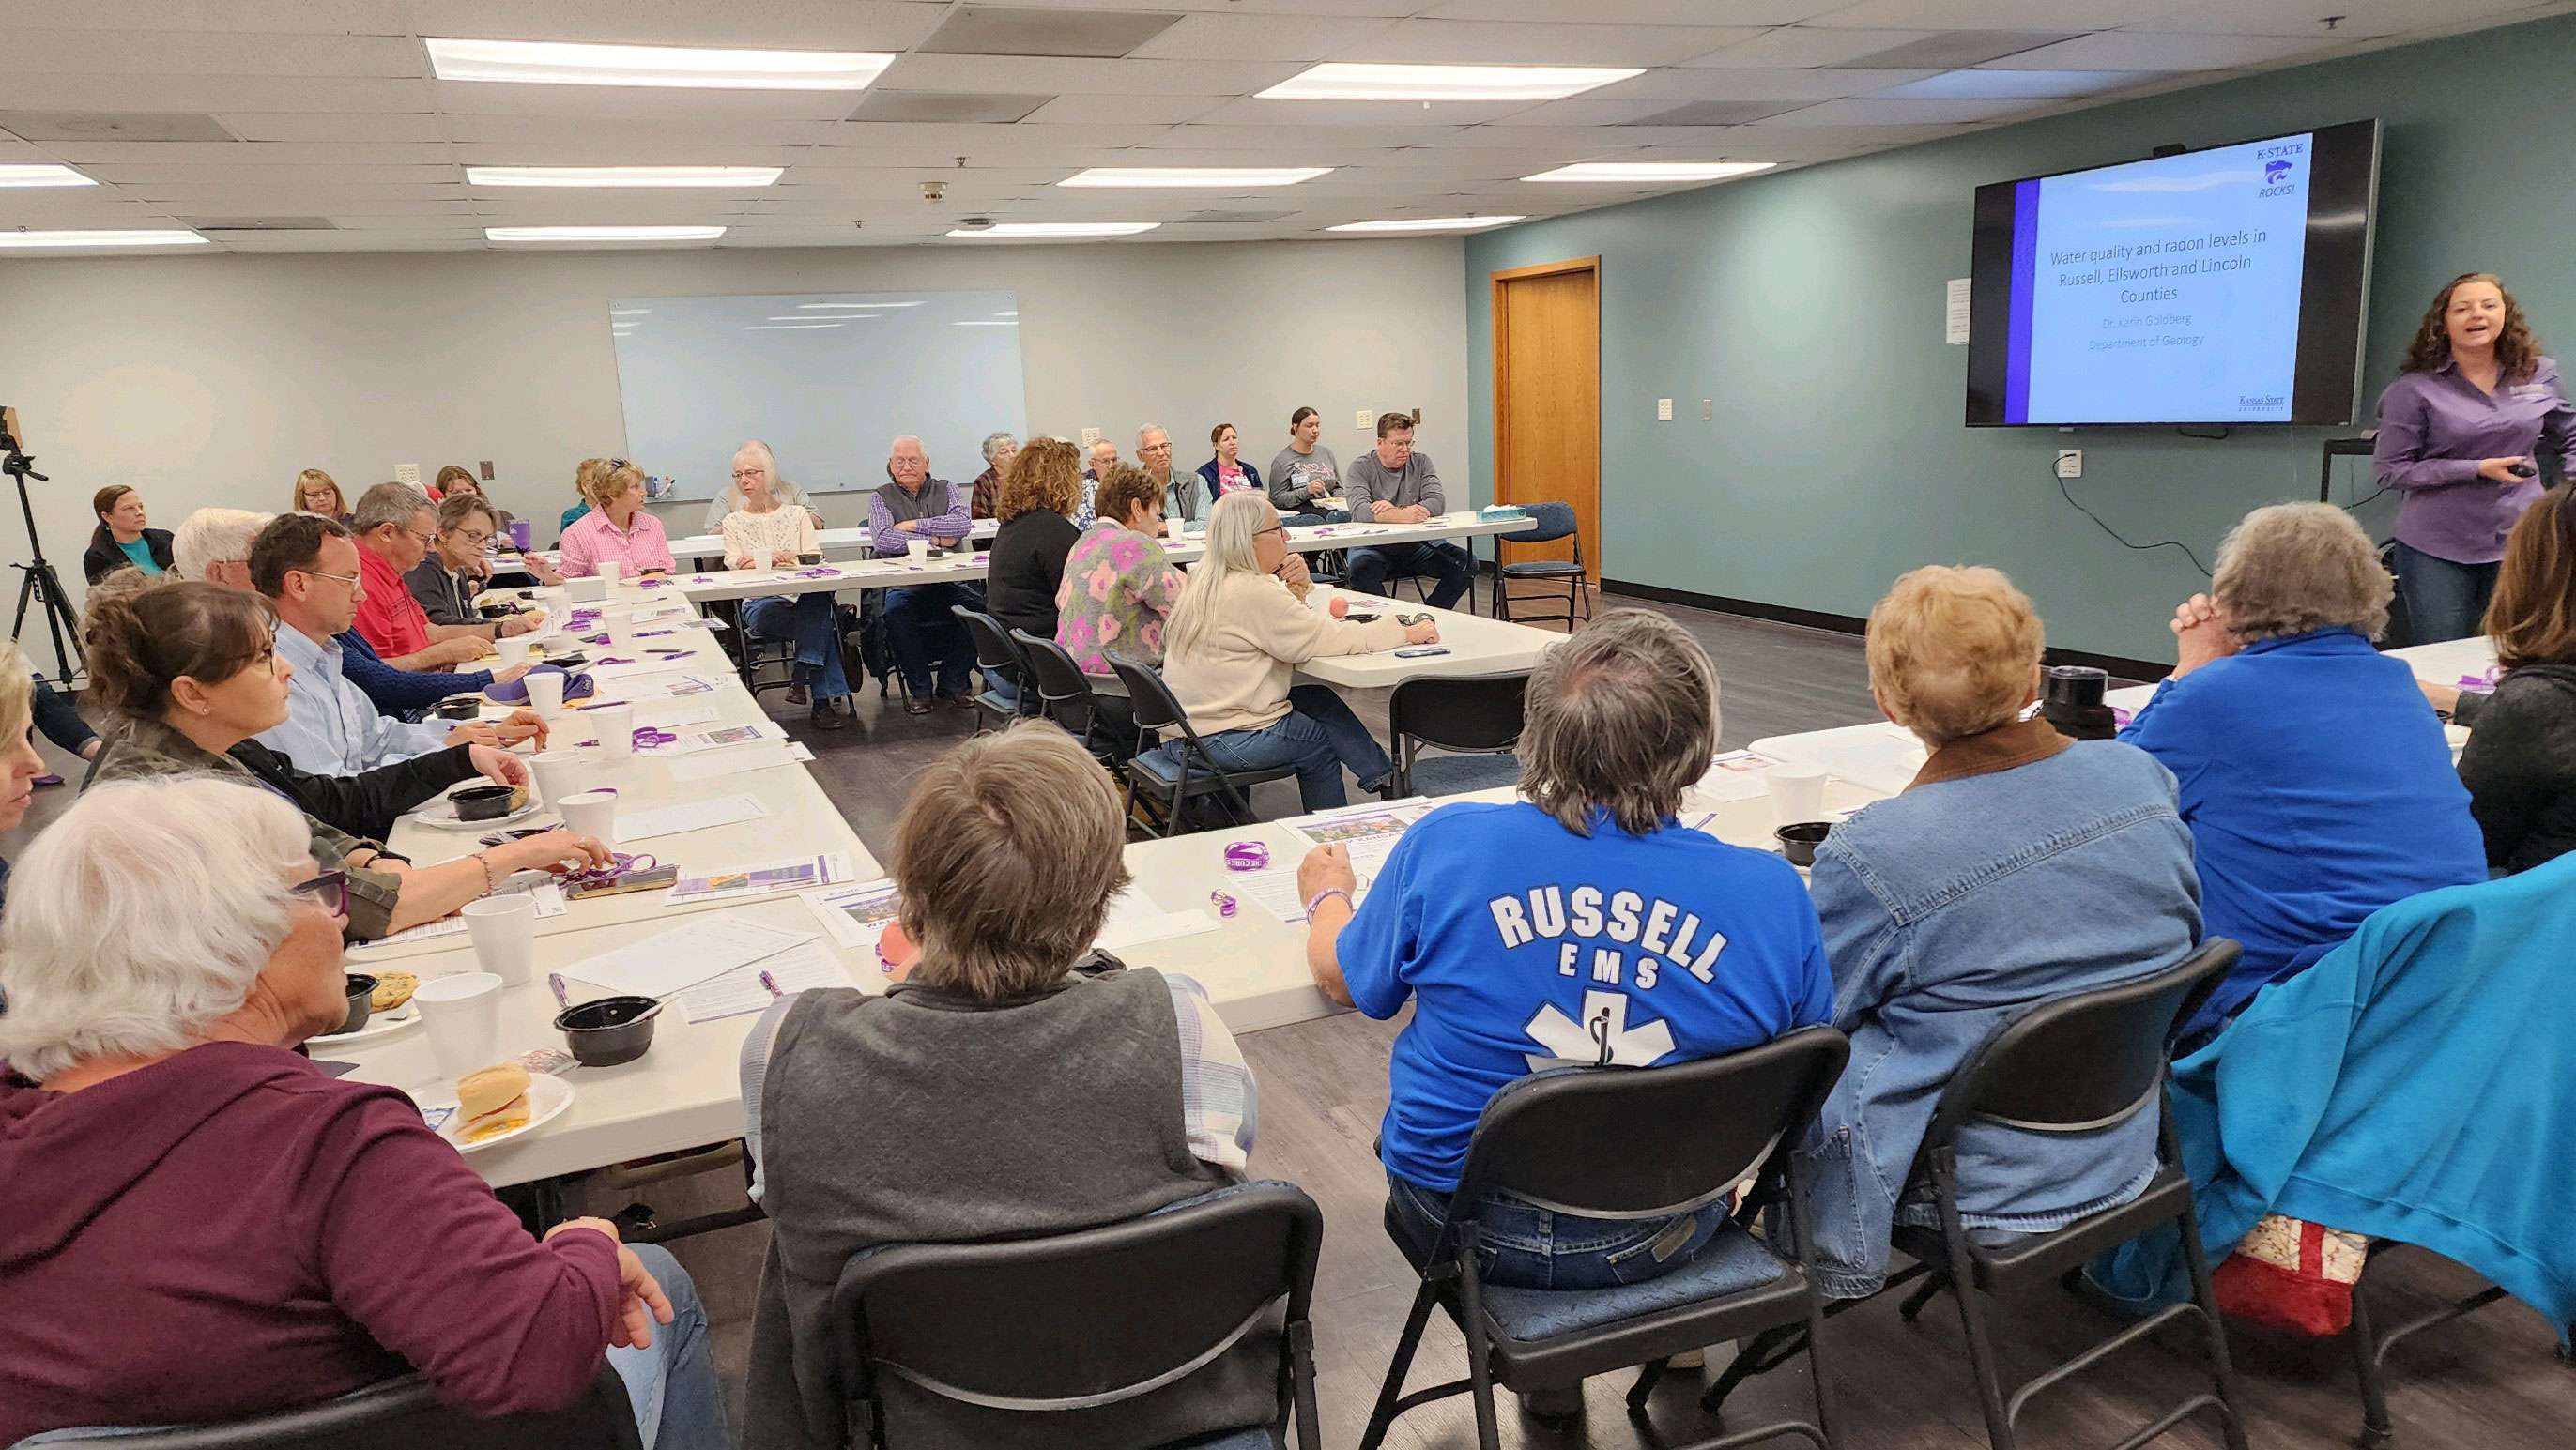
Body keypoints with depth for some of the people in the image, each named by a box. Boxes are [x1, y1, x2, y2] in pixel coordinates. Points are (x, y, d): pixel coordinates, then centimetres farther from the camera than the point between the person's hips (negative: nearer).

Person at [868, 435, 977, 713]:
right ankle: (918, 689, -18)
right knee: (895, 608, -34)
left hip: (947, 581, 1)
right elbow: (882, 539, -10)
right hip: (902, 583, -1)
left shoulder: (947, 491, 14)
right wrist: (934, 540, -10)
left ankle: (953, 684, -11)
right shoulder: (880, 498, 10)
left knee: (975, 604, -29)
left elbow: (963, 524, -7)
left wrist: (913, 525, -8)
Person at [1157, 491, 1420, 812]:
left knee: (1318, 698, 14)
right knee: (1321, 743, 13)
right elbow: (1326, 639, -20)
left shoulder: (1203, 580, 8)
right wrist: (1406, 633, -12)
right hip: (1217, 742, -8)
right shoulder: (1251, 591, -21)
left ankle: (1383, 778, 18)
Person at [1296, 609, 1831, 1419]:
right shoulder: (1773, 893, -18)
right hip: (1661, 1236, 1)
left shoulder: (1447, 845, -20)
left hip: (1467, 1223, -1)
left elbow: (1344, 981, -2)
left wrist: (1327, 894, 20)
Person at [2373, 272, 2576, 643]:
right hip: (2437, 548, -3)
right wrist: (2478, 469, -15)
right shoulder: (2414, 388, -8)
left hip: (2521, 542, 3)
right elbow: (2392, 470, -9)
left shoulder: (2540, 376, 5)